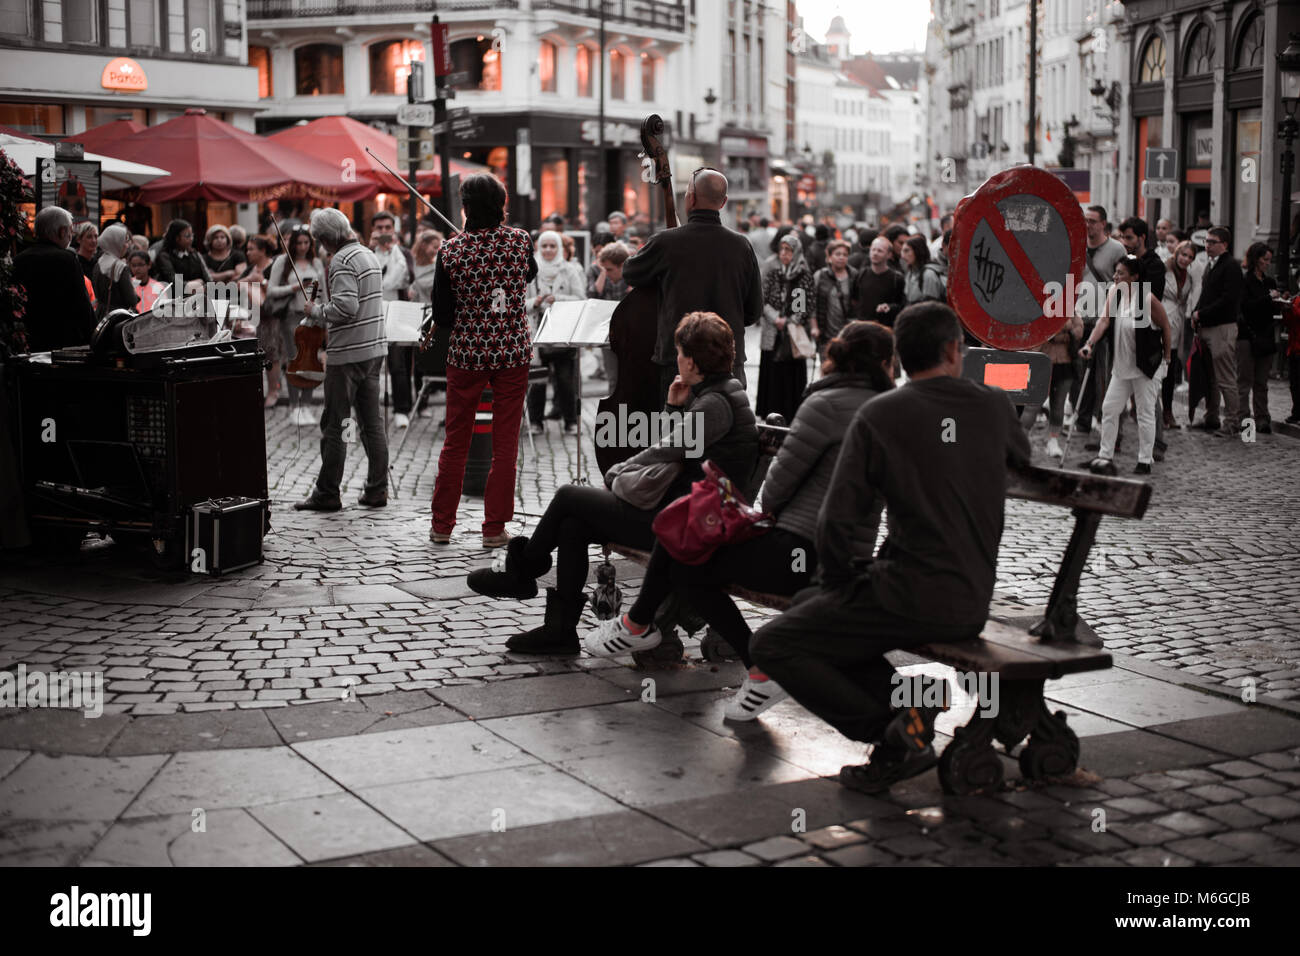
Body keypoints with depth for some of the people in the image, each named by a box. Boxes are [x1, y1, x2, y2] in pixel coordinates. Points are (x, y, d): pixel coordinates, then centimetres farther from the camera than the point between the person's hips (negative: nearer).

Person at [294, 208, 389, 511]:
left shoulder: (342, 261, -14)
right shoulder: (368, 254, 14)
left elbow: (346, 306, -25)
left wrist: (316, 312, -9)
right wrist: (320, 315, 16)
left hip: (348, 354, -9)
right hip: (373, 349, 9)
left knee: (334, 425, -1)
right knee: (371, 422, 11)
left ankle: (326, 494, 4)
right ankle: (377, 490, 13)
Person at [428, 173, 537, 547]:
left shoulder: (451, 250, -8)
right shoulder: (520, 240, -5)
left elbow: (442, 315, -4)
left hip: (466, 353, 0)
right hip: (513, 352, 0)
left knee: (455, 441, 12)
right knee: (505, 442, 7)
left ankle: (442, 525, 19)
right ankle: (494, 527, 9)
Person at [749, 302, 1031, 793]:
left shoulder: (878, 415, -10)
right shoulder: (994, 406, 4)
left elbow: (839, 519, -11)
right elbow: (1022, 456, 28)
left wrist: (837, 581, 6)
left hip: (913, 599, -7)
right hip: (975, 602, 7)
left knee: (771, 644, 0)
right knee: (805, 605, 23)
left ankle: (892, 734, -8)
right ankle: (904, 707, 6)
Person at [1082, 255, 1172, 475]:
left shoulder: (1149, 299, -18)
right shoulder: (1115, 293, -2)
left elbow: (1165, 327, -7)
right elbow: (1104, 320, -12)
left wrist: (1166, 358, 1)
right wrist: (1089, 344, -27)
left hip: (1147, 366, -6)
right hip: (1122, 366, 6)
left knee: (1146, 413, 3)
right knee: (1109, 408, 5)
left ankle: (1145, 461, 12)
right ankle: (1105, 457, 12)